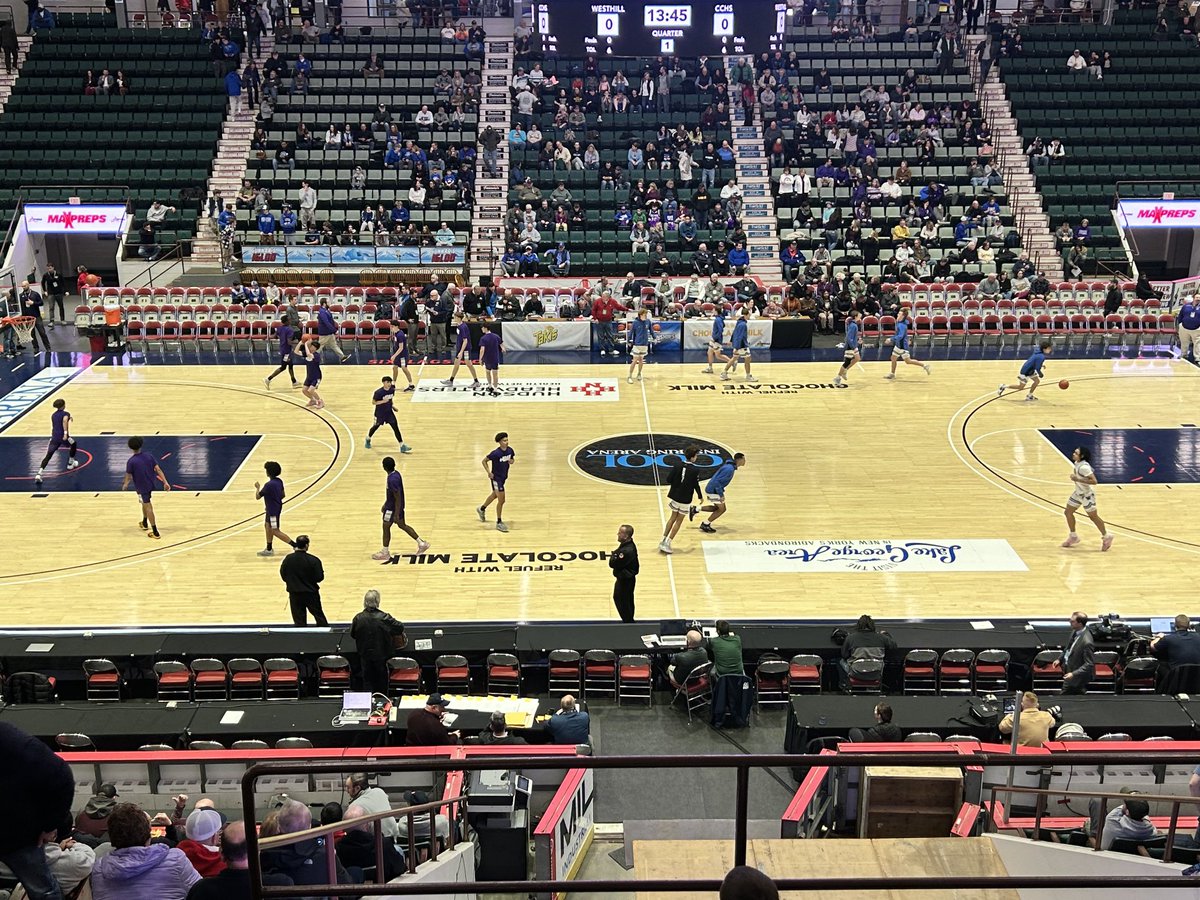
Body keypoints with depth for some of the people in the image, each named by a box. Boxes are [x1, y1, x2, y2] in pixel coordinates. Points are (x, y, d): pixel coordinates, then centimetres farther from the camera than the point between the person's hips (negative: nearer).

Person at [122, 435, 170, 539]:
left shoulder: (131, 461, -17)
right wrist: (165, 482, -7)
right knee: (146, 504, 27)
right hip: (150, 485, 5)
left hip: (141, 487, -5)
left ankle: (155, 532, -3)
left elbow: (128, 477, -9)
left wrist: (125, 485, 12)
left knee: (148, 507, -3)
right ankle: (145, 523, 46)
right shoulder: (149, 456, -5)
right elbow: (158, 470, -8)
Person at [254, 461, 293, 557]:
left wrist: (257, 487, 1)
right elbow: (282, 495, 11)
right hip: (276, 507, 9)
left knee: (275, 531, -1)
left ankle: (296, 546, -5)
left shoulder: (269, 485, -26)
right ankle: (269, 549, 32)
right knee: (267, 526, 23)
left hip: (273, 510, -9)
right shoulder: (279, 481, 0)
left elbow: (257, 497, -16)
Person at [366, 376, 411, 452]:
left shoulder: (392, 389, -8)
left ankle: (402, 446, -5)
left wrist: (392, 405, 2)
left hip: (389, 412, 4)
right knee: (376, 427, 17)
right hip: (380, 413, -4)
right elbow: (373, 402, -17)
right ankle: (368, 439, 47)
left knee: (396, 427, -6)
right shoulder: (378, 392, -24)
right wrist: (383, 401, -30)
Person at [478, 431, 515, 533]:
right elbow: (484, 461, -14)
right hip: (496, 478, -8)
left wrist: (512, 461, -10)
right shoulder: (495, 453, -24)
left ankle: (482, 509, 52)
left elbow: (512, 458, 14)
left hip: (503, 477, 8)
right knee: (501, 500, -7)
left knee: (495, 495, 27)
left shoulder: (510, 450, -6)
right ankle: (499, 523, 6)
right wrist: (489, 472, -20)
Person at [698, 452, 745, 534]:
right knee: (721, 509, 2)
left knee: (718, 508, 19)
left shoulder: (730, 466, 7)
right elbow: (717, 481, -28)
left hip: (712, 489, 10)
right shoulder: (729, 469, -25)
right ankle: (706, 525, 11)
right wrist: (721, 495, -23)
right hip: (713, 491, -10)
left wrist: (721, 492, 21)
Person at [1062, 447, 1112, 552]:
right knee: (1068, 512, 11)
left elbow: (1094, 481, -32)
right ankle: (1073, 536, 25)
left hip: (1087, 494, -9)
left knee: (1093, 516, 3)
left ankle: (1106, 537, 21)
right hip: (1078, 493, 9)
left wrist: (1078, 479, -33)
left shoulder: (1084, 467, -29)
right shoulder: (1077, 463, -1)